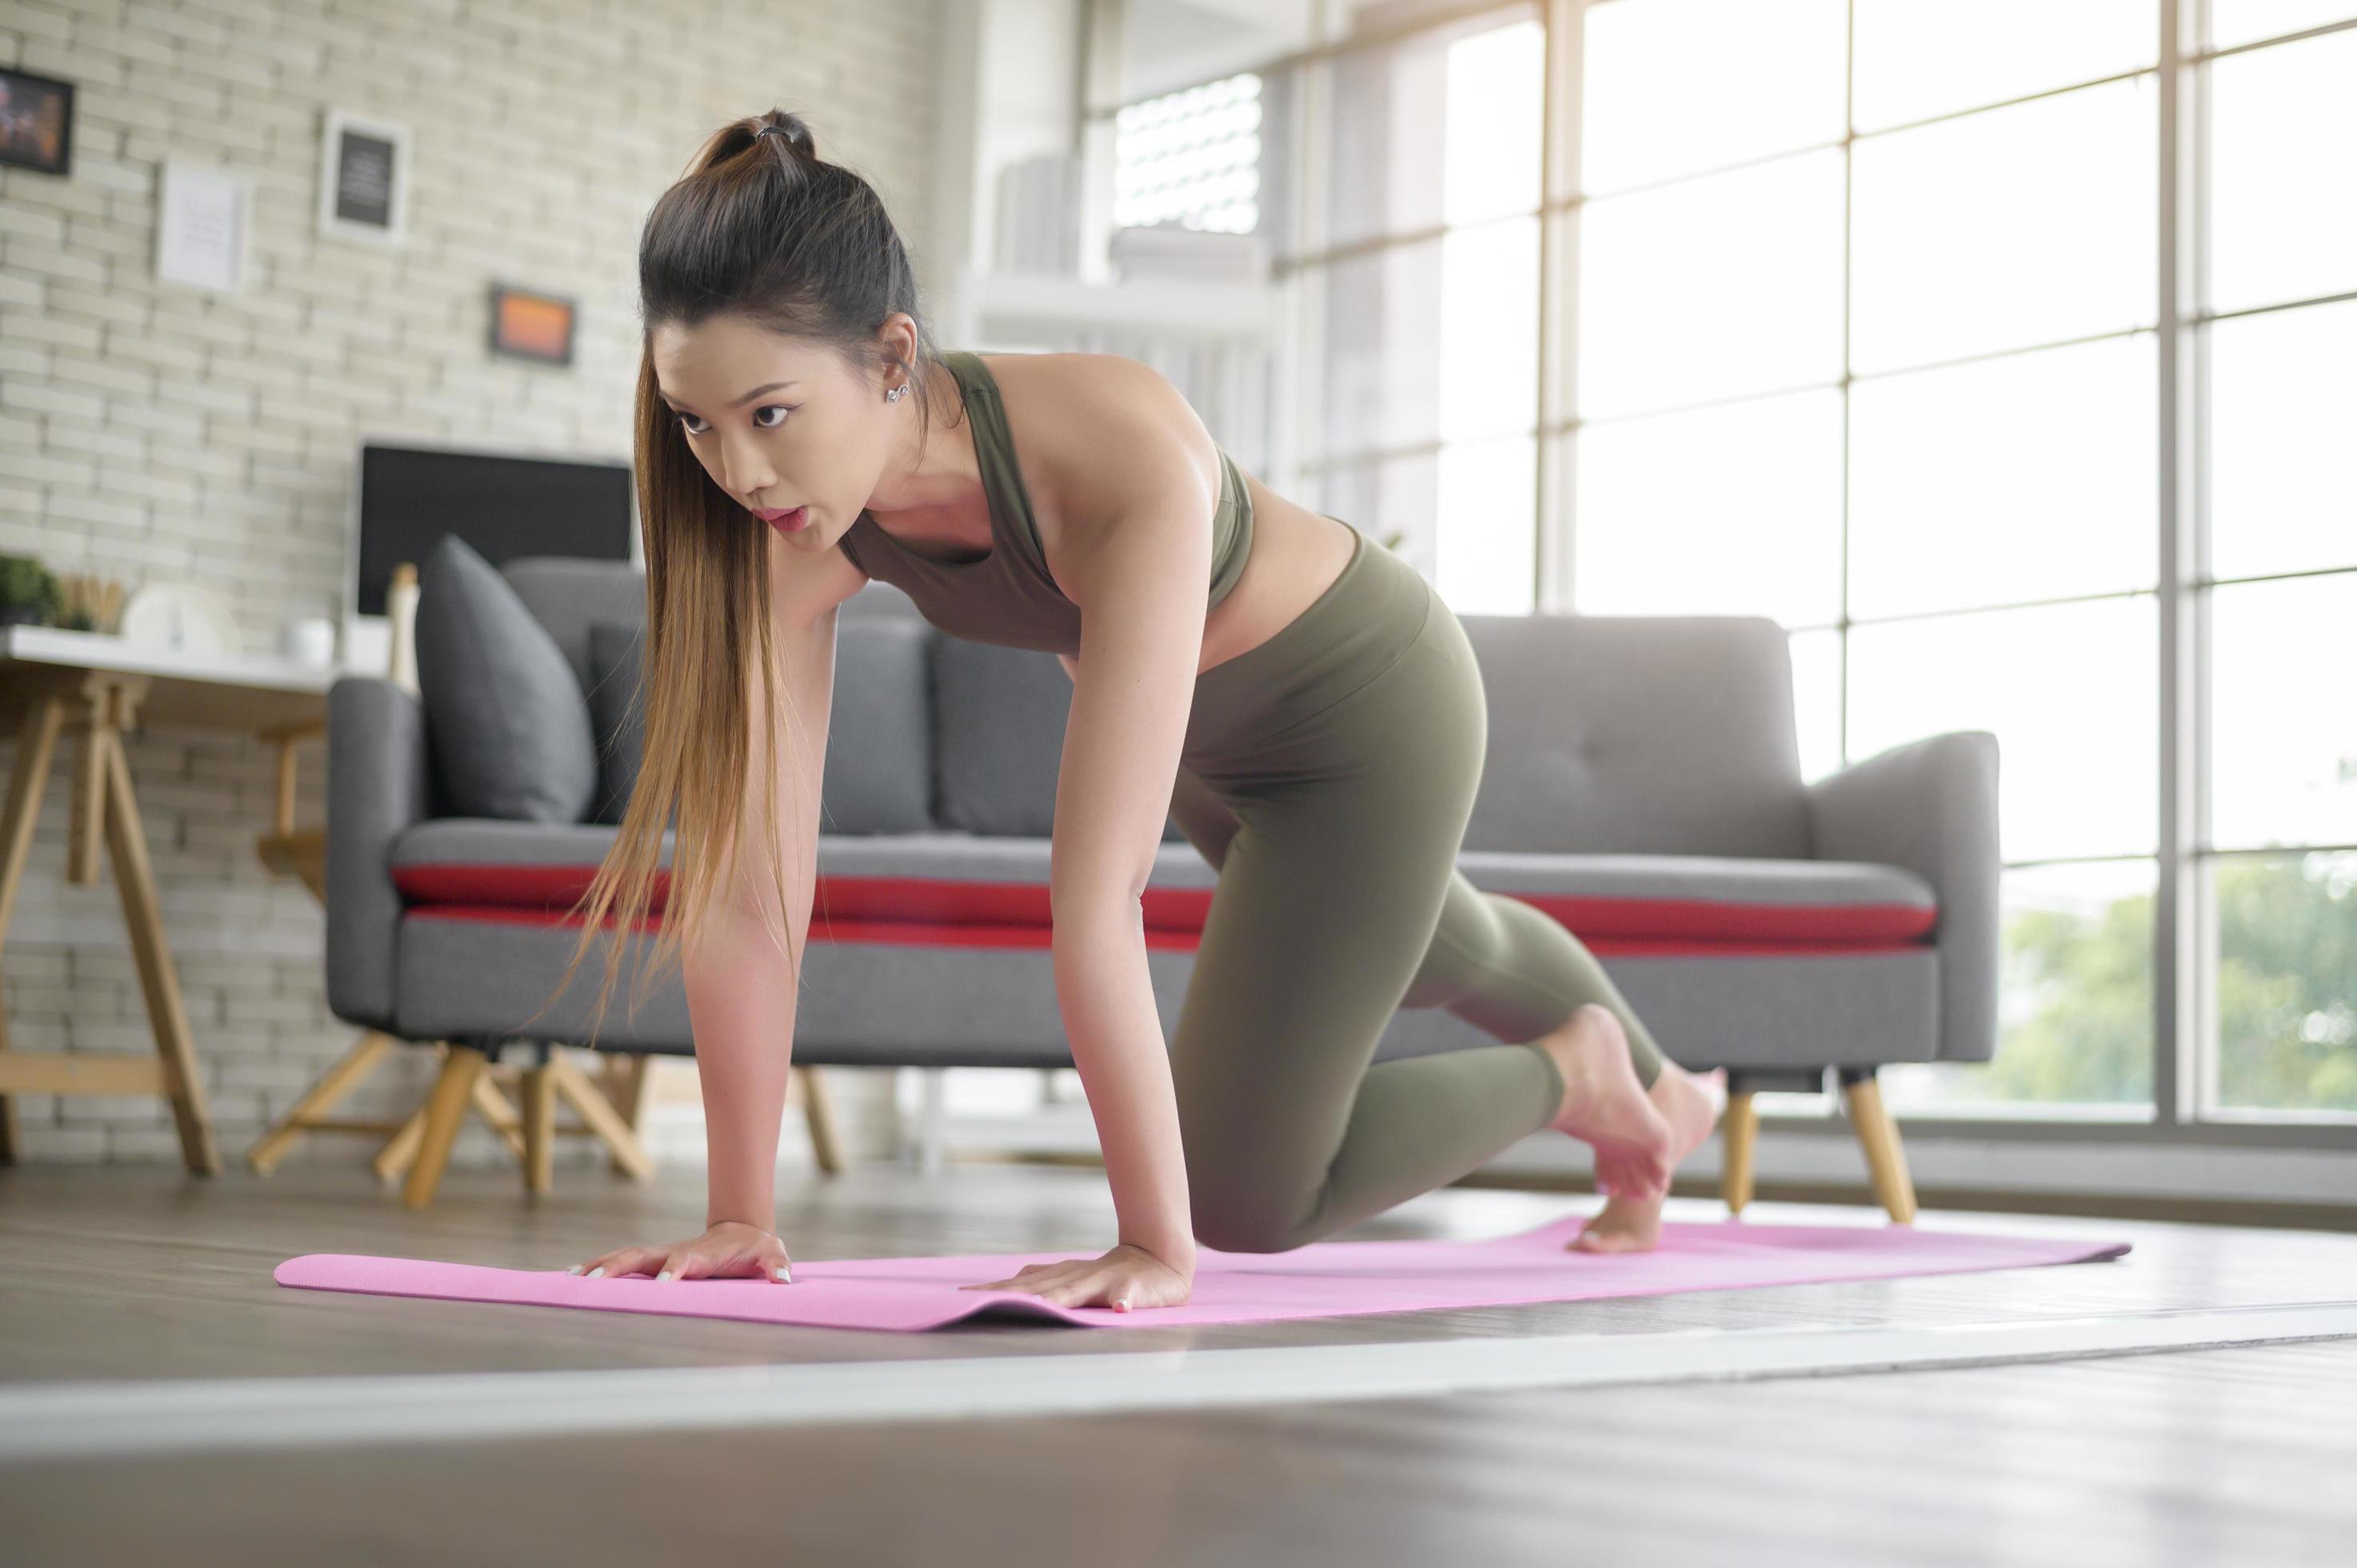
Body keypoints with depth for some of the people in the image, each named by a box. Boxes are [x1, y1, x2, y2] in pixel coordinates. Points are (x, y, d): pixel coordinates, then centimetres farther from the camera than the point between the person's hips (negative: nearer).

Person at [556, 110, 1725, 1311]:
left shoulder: (1125, 458, -44)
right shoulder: (788, 508, -28)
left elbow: (1096, 896, -46)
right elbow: (742, 875, -25)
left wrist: (1159, 1247, -45)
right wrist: (741, 1213, -24)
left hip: (1367, 704, -6)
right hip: (1194, 724, 6)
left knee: (1245, 1193, -2)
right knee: (1440, 950, 33)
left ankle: (1575, 1076, 26)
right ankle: (1656, 1094, 67)